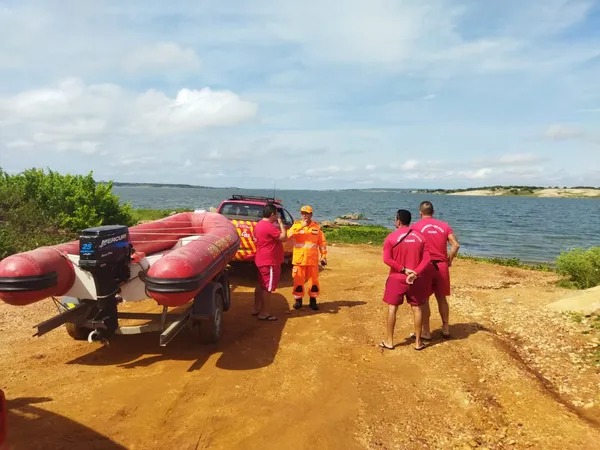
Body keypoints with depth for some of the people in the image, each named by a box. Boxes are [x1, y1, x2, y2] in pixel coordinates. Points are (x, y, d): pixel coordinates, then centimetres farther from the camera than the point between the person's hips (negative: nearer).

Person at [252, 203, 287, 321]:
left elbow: (255, 239, 22)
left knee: (261, 285, 17)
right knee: (267, 287, -3)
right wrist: (280, 223, -12)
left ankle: (256, 309, 24)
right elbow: (283, 237, -21)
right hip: (269, 262, -10)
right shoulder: (269, 227, -22)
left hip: (261, 260, 10)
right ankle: (264, 313, 3)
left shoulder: (259, 225, 9)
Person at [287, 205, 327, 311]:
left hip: (313, 260, 0)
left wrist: (323, 256, 1)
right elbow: (289, 235, -18)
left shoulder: (317, 226, 3)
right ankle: (298, 300, 21)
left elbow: (322, 243, 5)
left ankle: (313, 300, 21)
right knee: (298, 280, 6)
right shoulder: (296, 225, 1)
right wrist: (301, 226, -23)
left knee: (314, 280, 6)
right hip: (299, 259, 0)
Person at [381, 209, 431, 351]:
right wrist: (415, 273, -13)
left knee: (392, 308, 6)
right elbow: (426, 259, -3)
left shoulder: (391, 237, -6)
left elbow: (387, 259, -14)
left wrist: (403, 269, -12)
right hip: (415, 279, 3)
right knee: (417, 308, 11)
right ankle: (418, 342, 16)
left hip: (397, 278, -3)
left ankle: (389, 341, 12)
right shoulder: (420, 237, 4)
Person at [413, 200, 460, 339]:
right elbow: (456, 245, -1)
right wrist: (449, 260, 10)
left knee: (423, 299, 7)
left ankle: (426, 331, 12)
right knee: (442, 298, 17)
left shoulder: (417, 226, -5)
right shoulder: (444, 225, 6)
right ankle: (446, 328, 28)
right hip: (441, 265, 4)